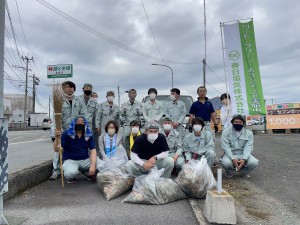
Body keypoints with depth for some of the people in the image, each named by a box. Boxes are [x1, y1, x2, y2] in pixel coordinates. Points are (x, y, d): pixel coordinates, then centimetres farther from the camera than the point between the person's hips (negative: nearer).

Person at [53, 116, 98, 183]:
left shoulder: (89, 135, -3)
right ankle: (70, 177, 5)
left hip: (85, 159, 4)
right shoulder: (66, 134, -11)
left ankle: (86, 172, 13)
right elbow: (56, 149, -16)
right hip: (70, 160, -3)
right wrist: (57, 138, -37)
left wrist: (93, 165, -25)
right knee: (71, 173, -37)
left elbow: (92, 150, -9)